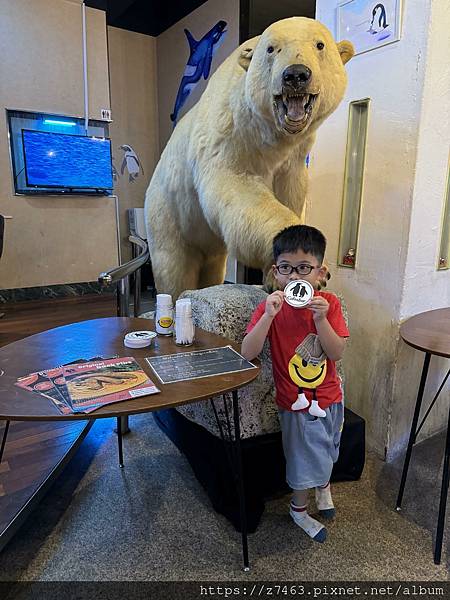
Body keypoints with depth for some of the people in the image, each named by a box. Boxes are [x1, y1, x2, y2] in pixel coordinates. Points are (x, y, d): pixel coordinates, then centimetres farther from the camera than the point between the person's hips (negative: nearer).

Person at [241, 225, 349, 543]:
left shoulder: (329, 303, -11)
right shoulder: (270, 307, -17)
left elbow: (337, 353, -17)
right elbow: (247, 353, -27)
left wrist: (321, 319, -31)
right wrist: (269, 315, -37)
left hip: (329, 395, 3)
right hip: (296, 400, -3)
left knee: (326, 451, 28)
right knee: (309, 460, 12)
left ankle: (324, 485, 61)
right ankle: (299, 509, 43)